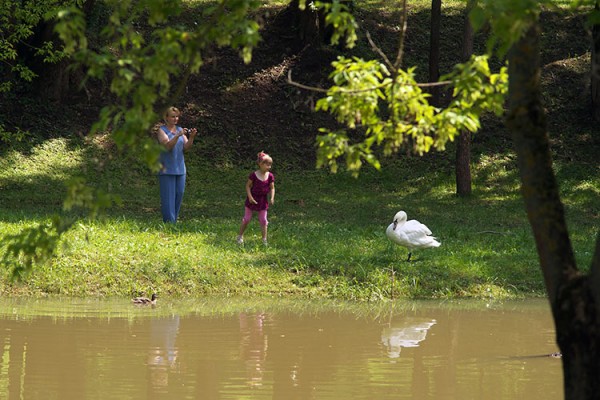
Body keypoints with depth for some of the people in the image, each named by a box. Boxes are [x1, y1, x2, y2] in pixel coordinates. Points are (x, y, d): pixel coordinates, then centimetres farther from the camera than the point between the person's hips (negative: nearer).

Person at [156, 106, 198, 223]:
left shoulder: (180, 130, 12)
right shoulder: (162, 130, -4)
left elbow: (186, 147, 4)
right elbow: (167, 145, -18)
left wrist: (191, 137, -14)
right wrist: (178, 135, -30)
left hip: (180, 168, 6)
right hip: (167, 169, -6)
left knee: (179, 194, 6)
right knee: (168, 196, -7)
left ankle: (174, 219, 16)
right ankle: (169, 222, -7)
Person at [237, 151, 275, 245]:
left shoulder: (270, 176, -7)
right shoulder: (253, 175, -17)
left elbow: (272, 188, -1)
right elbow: (248, 186, -9)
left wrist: (272, 197, -17)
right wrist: (250, 197, -19)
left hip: (263, 201, 2)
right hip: (252, 200, -2)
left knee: (263, 220, 4)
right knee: (247, 219, 7)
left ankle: (264, 240, 10)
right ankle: (240, 236, 24)